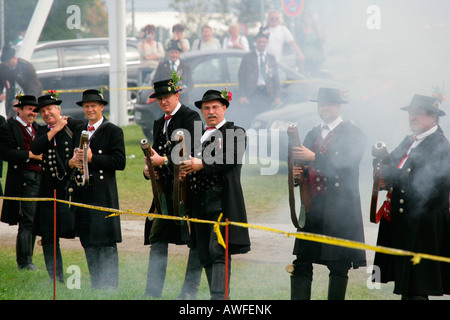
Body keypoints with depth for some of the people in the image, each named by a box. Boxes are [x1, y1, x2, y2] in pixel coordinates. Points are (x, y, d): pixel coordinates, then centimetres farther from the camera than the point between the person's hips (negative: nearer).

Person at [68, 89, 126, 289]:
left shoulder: (113, 131, -1)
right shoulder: (79, 131, 17)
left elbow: (120, 162, -11)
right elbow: (72, 158, 22)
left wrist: (92, 158, -15)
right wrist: (72, 162, -1)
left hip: (104, 195, -6)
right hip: (82, 194, 6)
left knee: (106, 243, -7)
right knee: (88, 243, 8)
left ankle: (110, 286, -4)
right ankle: (96, 287, 14)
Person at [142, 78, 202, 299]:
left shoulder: (190, 117, -5)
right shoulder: (159, 124, 19)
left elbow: (193, 153, -14)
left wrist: (165, 161, -18)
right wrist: (148, 170, 4)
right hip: (166, 190, 7)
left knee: (196, 242, -3)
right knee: (157, 240, 4)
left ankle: (190, 291, 1)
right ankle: (152, 293, 6)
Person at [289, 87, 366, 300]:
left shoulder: (353, 134, 0)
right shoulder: (312, 135, 19)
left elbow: (347, 163, -16)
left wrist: (314, 157, -25)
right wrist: (297, 173, -4)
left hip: (340, 209, -5)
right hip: (312, 208, 5)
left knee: (339, 265, -1)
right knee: (301, 263, 0)